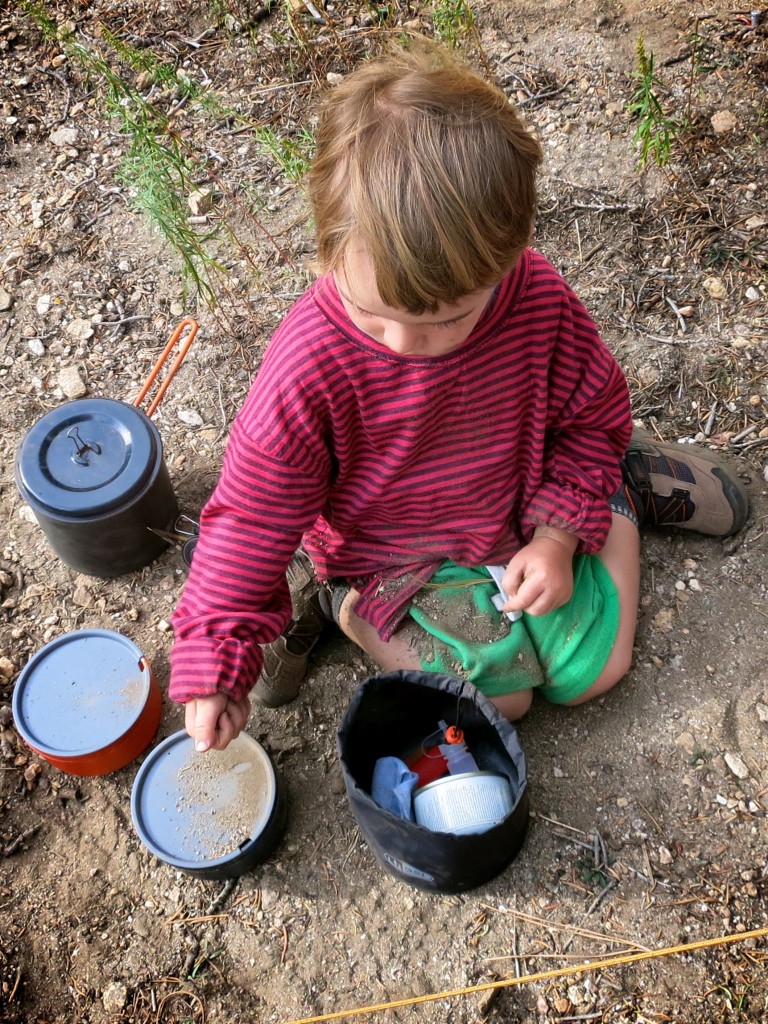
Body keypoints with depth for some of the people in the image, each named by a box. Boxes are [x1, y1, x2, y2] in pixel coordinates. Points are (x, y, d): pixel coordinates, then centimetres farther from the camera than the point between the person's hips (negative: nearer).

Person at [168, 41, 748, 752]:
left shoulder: (540, 300, -25)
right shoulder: (308, 365, -33)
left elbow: (589, 410, -5)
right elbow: (251, 513, -23)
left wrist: (558, 534, -14)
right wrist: (216, 661, -23)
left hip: (520, 522, 3)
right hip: (386, 557, -2)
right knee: (499, 695, -11)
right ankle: (334, 596, 6)